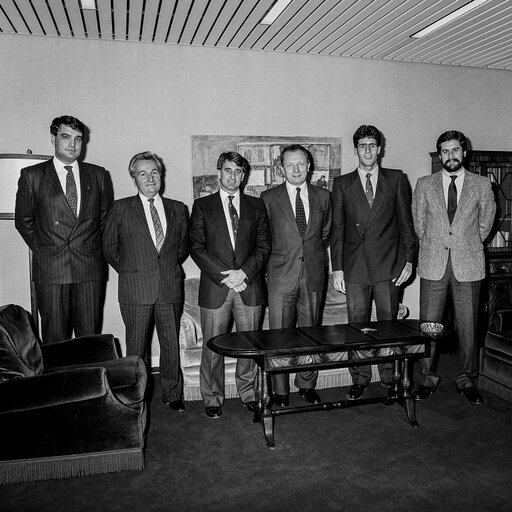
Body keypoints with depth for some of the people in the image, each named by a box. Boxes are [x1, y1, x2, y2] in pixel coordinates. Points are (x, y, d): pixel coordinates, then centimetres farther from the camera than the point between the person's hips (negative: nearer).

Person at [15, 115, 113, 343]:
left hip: (90, 269, 1)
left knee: (90, 337, 5)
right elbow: (23, 220, 11)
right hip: (50, 270, -1)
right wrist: (41, 248, 4)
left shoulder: (98, 175, 10)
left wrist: (96, 248, 8)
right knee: (54, 339, 3)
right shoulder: (31, 175, 5)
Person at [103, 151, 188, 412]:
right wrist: (128, 270, 8)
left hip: (170, 288, 2)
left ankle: (172, 393, 26)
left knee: (172, 344, 10)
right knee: (136, 347, 6)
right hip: (136, 289, -2)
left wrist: (169, 267, 13)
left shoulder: (178, 209, 8)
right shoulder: (121, 208, 2)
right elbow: (109, 246, 8)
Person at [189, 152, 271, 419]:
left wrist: (244, 272, -10)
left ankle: (247, 392, 27)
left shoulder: (256, 205, 11)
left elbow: (264, 246, 5)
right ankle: (213, 398, 21)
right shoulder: (202, 206, 6)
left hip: (249, 286, 2)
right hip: (215, 287, -1)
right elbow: (196, 247, -1)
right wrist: (223, 275, -11)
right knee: (213, 347, 5)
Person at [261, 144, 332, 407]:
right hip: (281, 275, -2)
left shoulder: (322, 196, 7)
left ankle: (307, 385, 26)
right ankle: (280, 392, 15)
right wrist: (280, 257, 6)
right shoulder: (269, 198, 0)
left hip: (313, 274, 3)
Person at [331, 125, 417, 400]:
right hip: (355, 266, 1)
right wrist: (337, 267, 0)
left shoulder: (396, 179, 8)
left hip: (388, 264, 0)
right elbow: (337, 228, 5)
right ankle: (360, 378, 19)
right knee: (357, 326, 5)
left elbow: (406, 221, 8)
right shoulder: (342, 183, 8)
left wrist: (409, 260, 1)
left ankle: (390, 377, 22)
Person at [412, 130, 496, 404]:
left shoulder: (481, 185, 5)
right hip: (433, 265, 0)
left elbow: (485, 222, 14)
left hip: (468, 265, 0)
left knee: (468, 326, 7)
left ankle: (466, 379, 23)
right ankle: (426, 378, 18)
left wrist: (467, 245, 14)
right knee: (428, 325, 3)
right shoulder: (424, 184, 6)